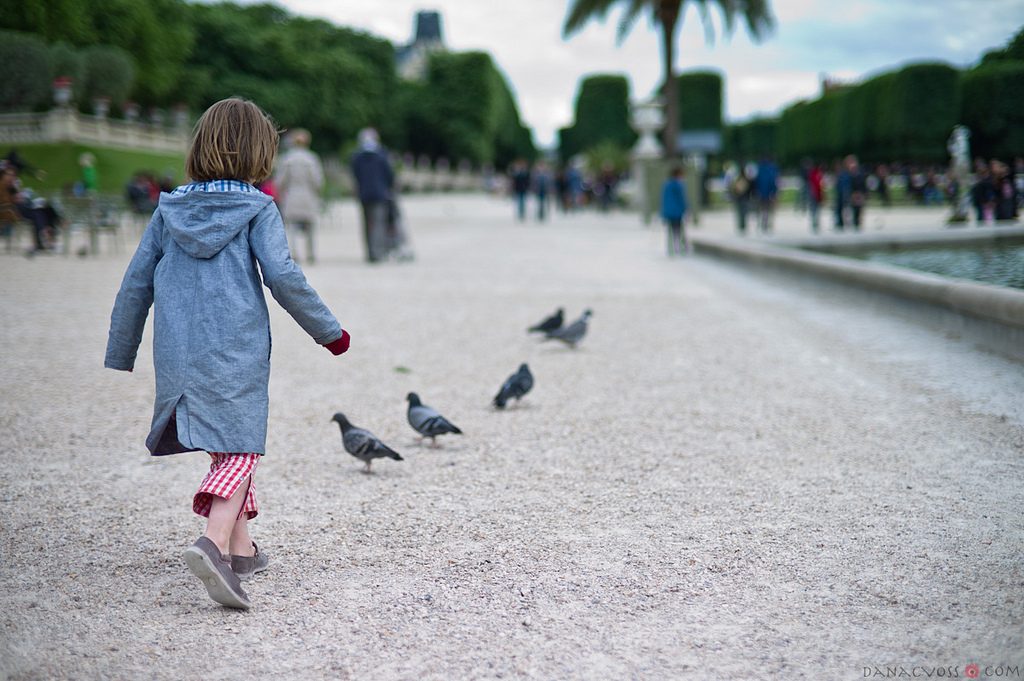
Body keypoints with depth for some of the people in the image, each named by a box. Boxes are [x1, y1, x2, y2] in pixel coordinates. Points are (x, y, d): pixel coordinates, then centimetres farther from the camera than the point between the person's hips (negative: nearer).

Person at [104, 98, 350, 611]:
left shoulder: (169, 209, 11)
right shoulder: (257, 208, 0)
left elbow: (135, 285, 11)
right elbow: (282, 277, -10)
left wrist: (119, 356, 19)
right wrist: (329, 331, 2)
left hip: (178, 353, 5)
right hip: (238, 351, -5)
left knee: (224, 445, 19)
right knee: (239, 448, -3)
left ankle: (241, 549, 24)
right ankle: (213, 544, -25)